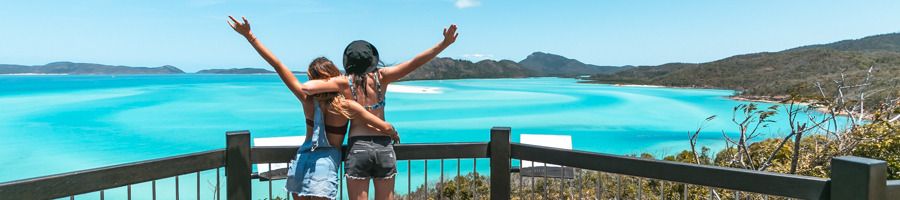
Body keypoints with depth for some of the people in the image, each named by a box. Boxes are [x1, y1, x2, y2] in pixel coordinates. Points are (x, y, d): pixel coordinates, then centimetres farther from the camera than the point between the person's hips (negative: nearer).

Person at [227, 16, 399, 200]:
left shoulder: (307, 99, -7)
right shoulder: (347, 106, -15)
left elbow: (277, 65, -5)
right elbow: (385, 128, -16)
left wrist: (249, 35, 1)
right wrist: (394, 134, 8)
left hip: (301, 162, 4)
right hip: (325, 165, -4)